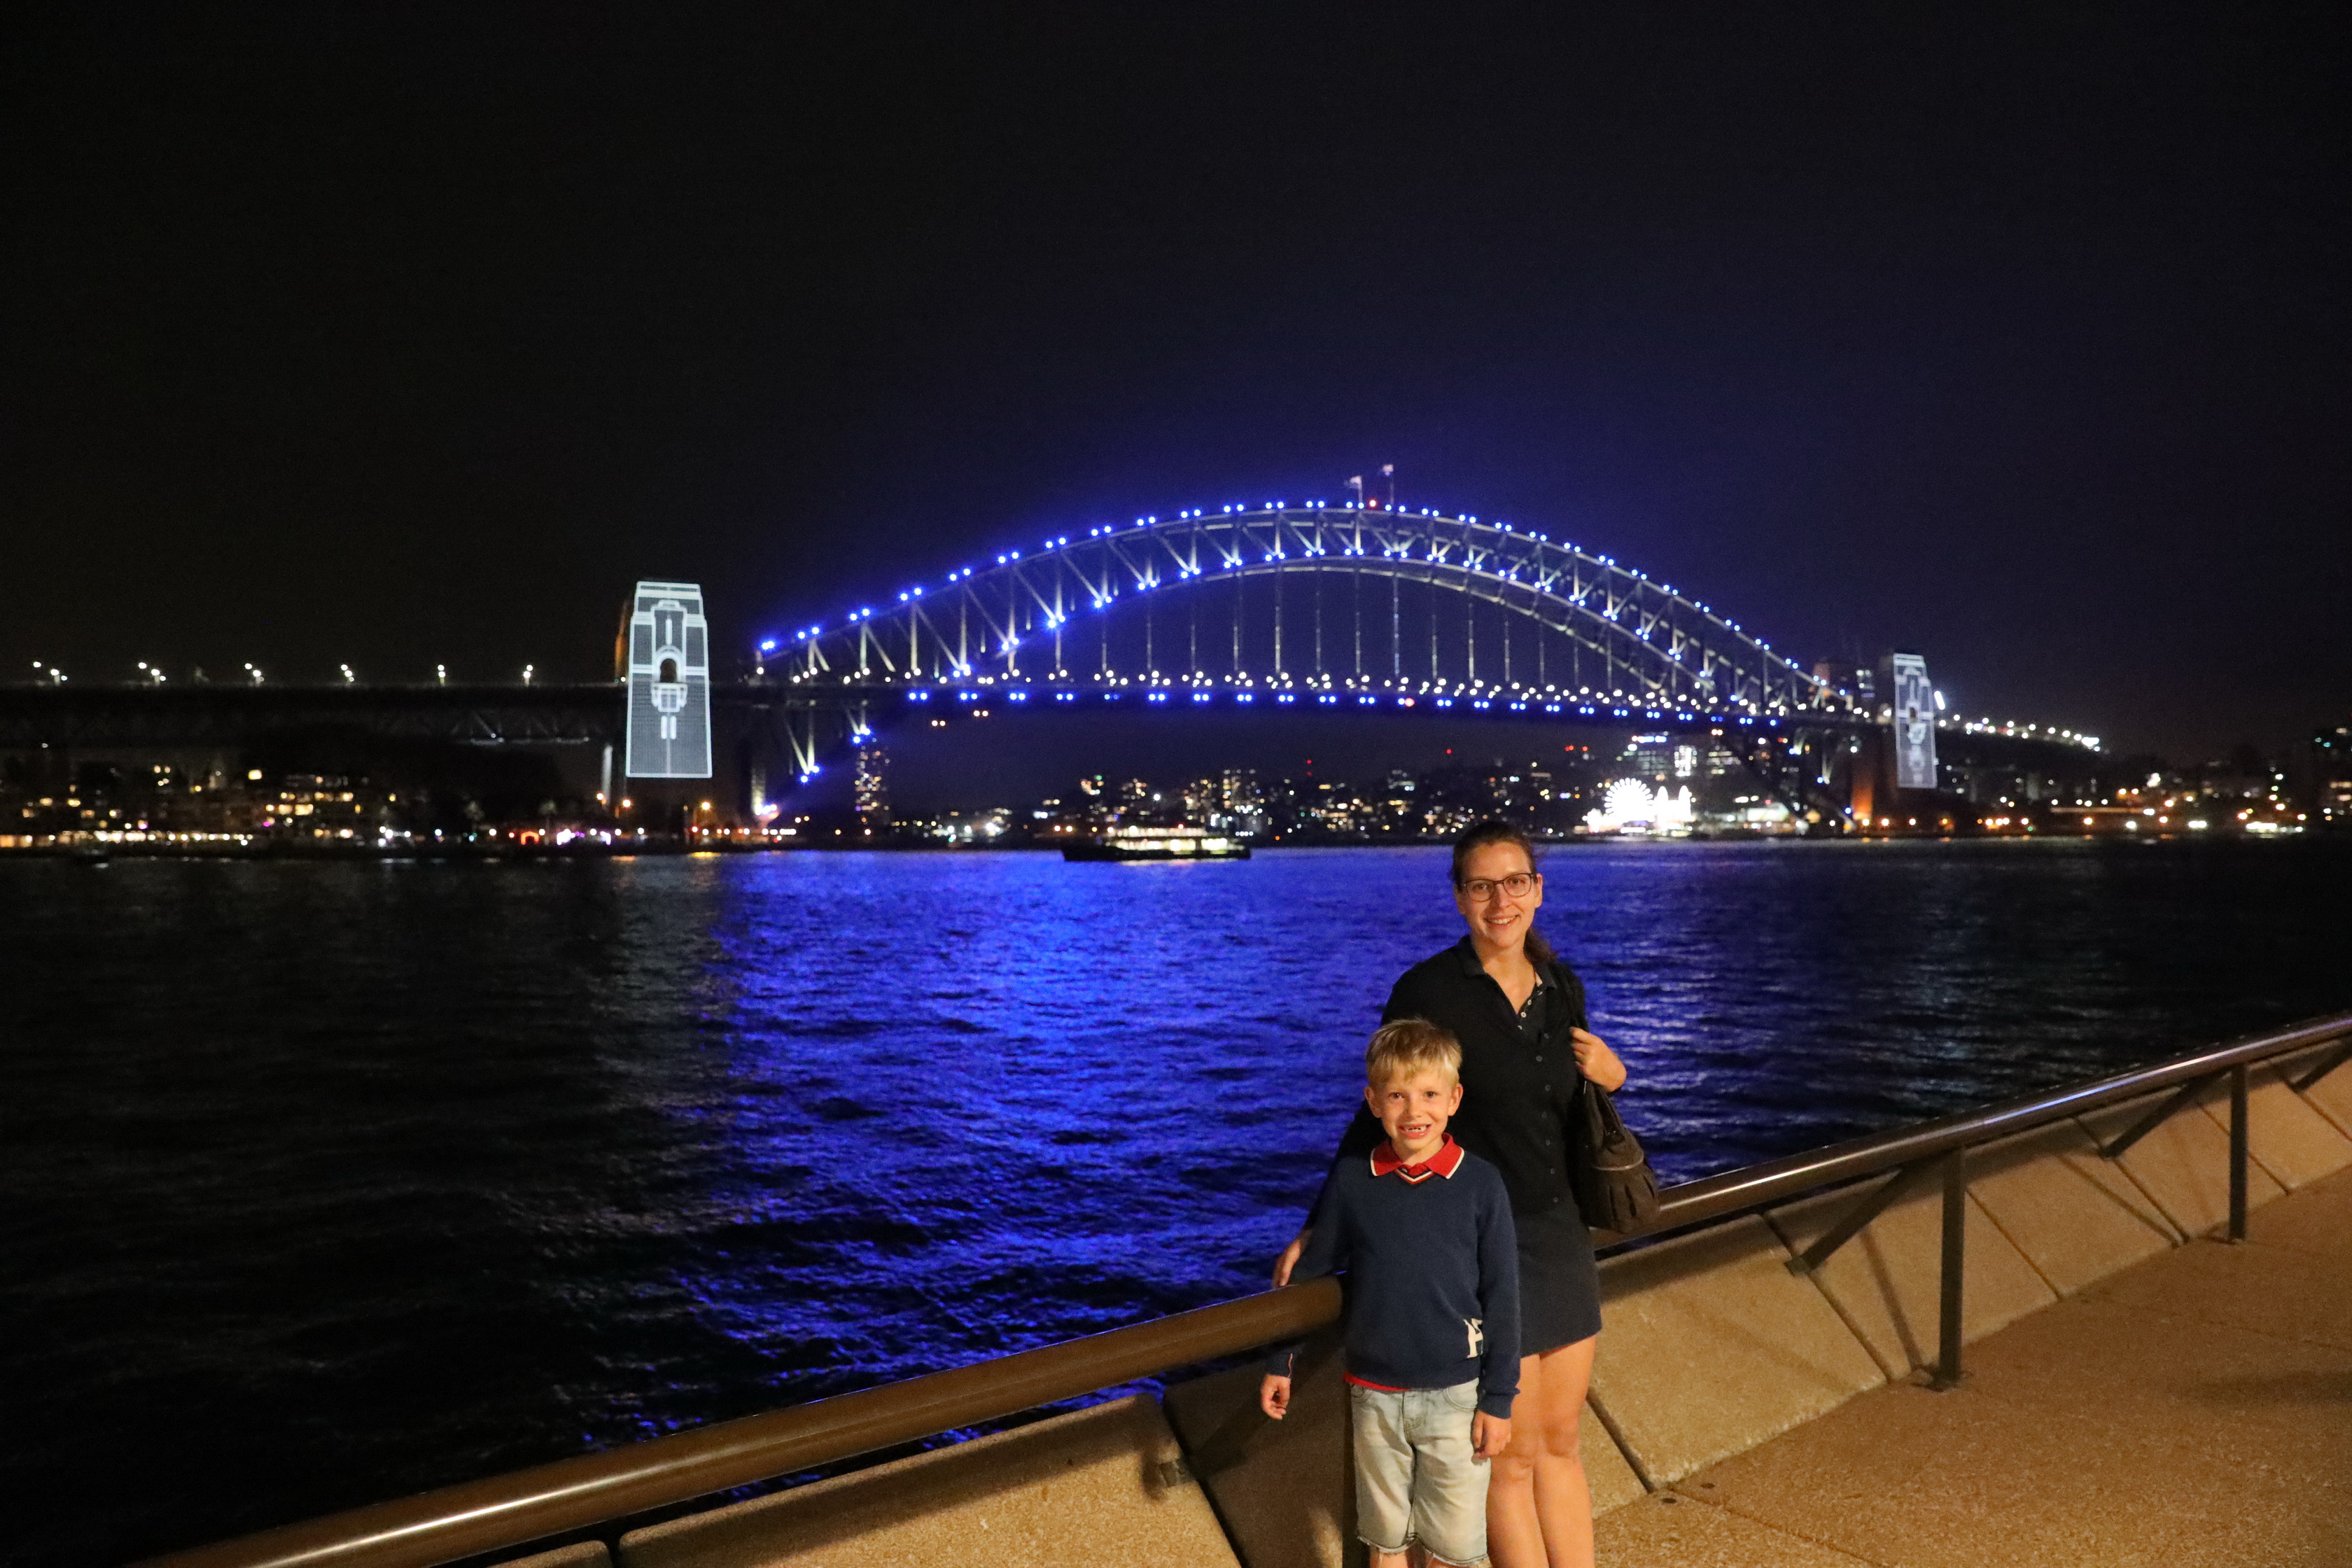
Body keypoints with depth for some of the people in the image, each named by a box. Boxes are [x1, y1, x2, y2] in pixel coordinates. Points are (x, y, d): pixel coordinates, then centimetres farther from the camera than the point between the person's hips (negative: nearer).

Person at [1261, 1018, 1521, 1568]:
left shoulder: (1480, 1183, -10)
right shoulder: (1351, 1179, -6)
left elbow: (1501, 1297, -4)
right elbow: (1311, 1272, 6)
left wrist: (1498, 1399, -3)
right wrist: (1281, 1361, 9)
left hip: (1455, 1394, -1)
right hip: (1375, 1396, 2)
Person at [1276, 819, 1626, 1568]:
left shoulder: (1563, 987, 5)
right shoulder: (1428, 991, -13)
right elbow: (1380, 1115, -7)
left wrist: (1611, 1074, -1)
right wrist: (1320, 1227, -9)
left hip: (1562, 1235, 6)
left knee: (1562, 1443, 16)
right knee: (1514, 1456, 6)